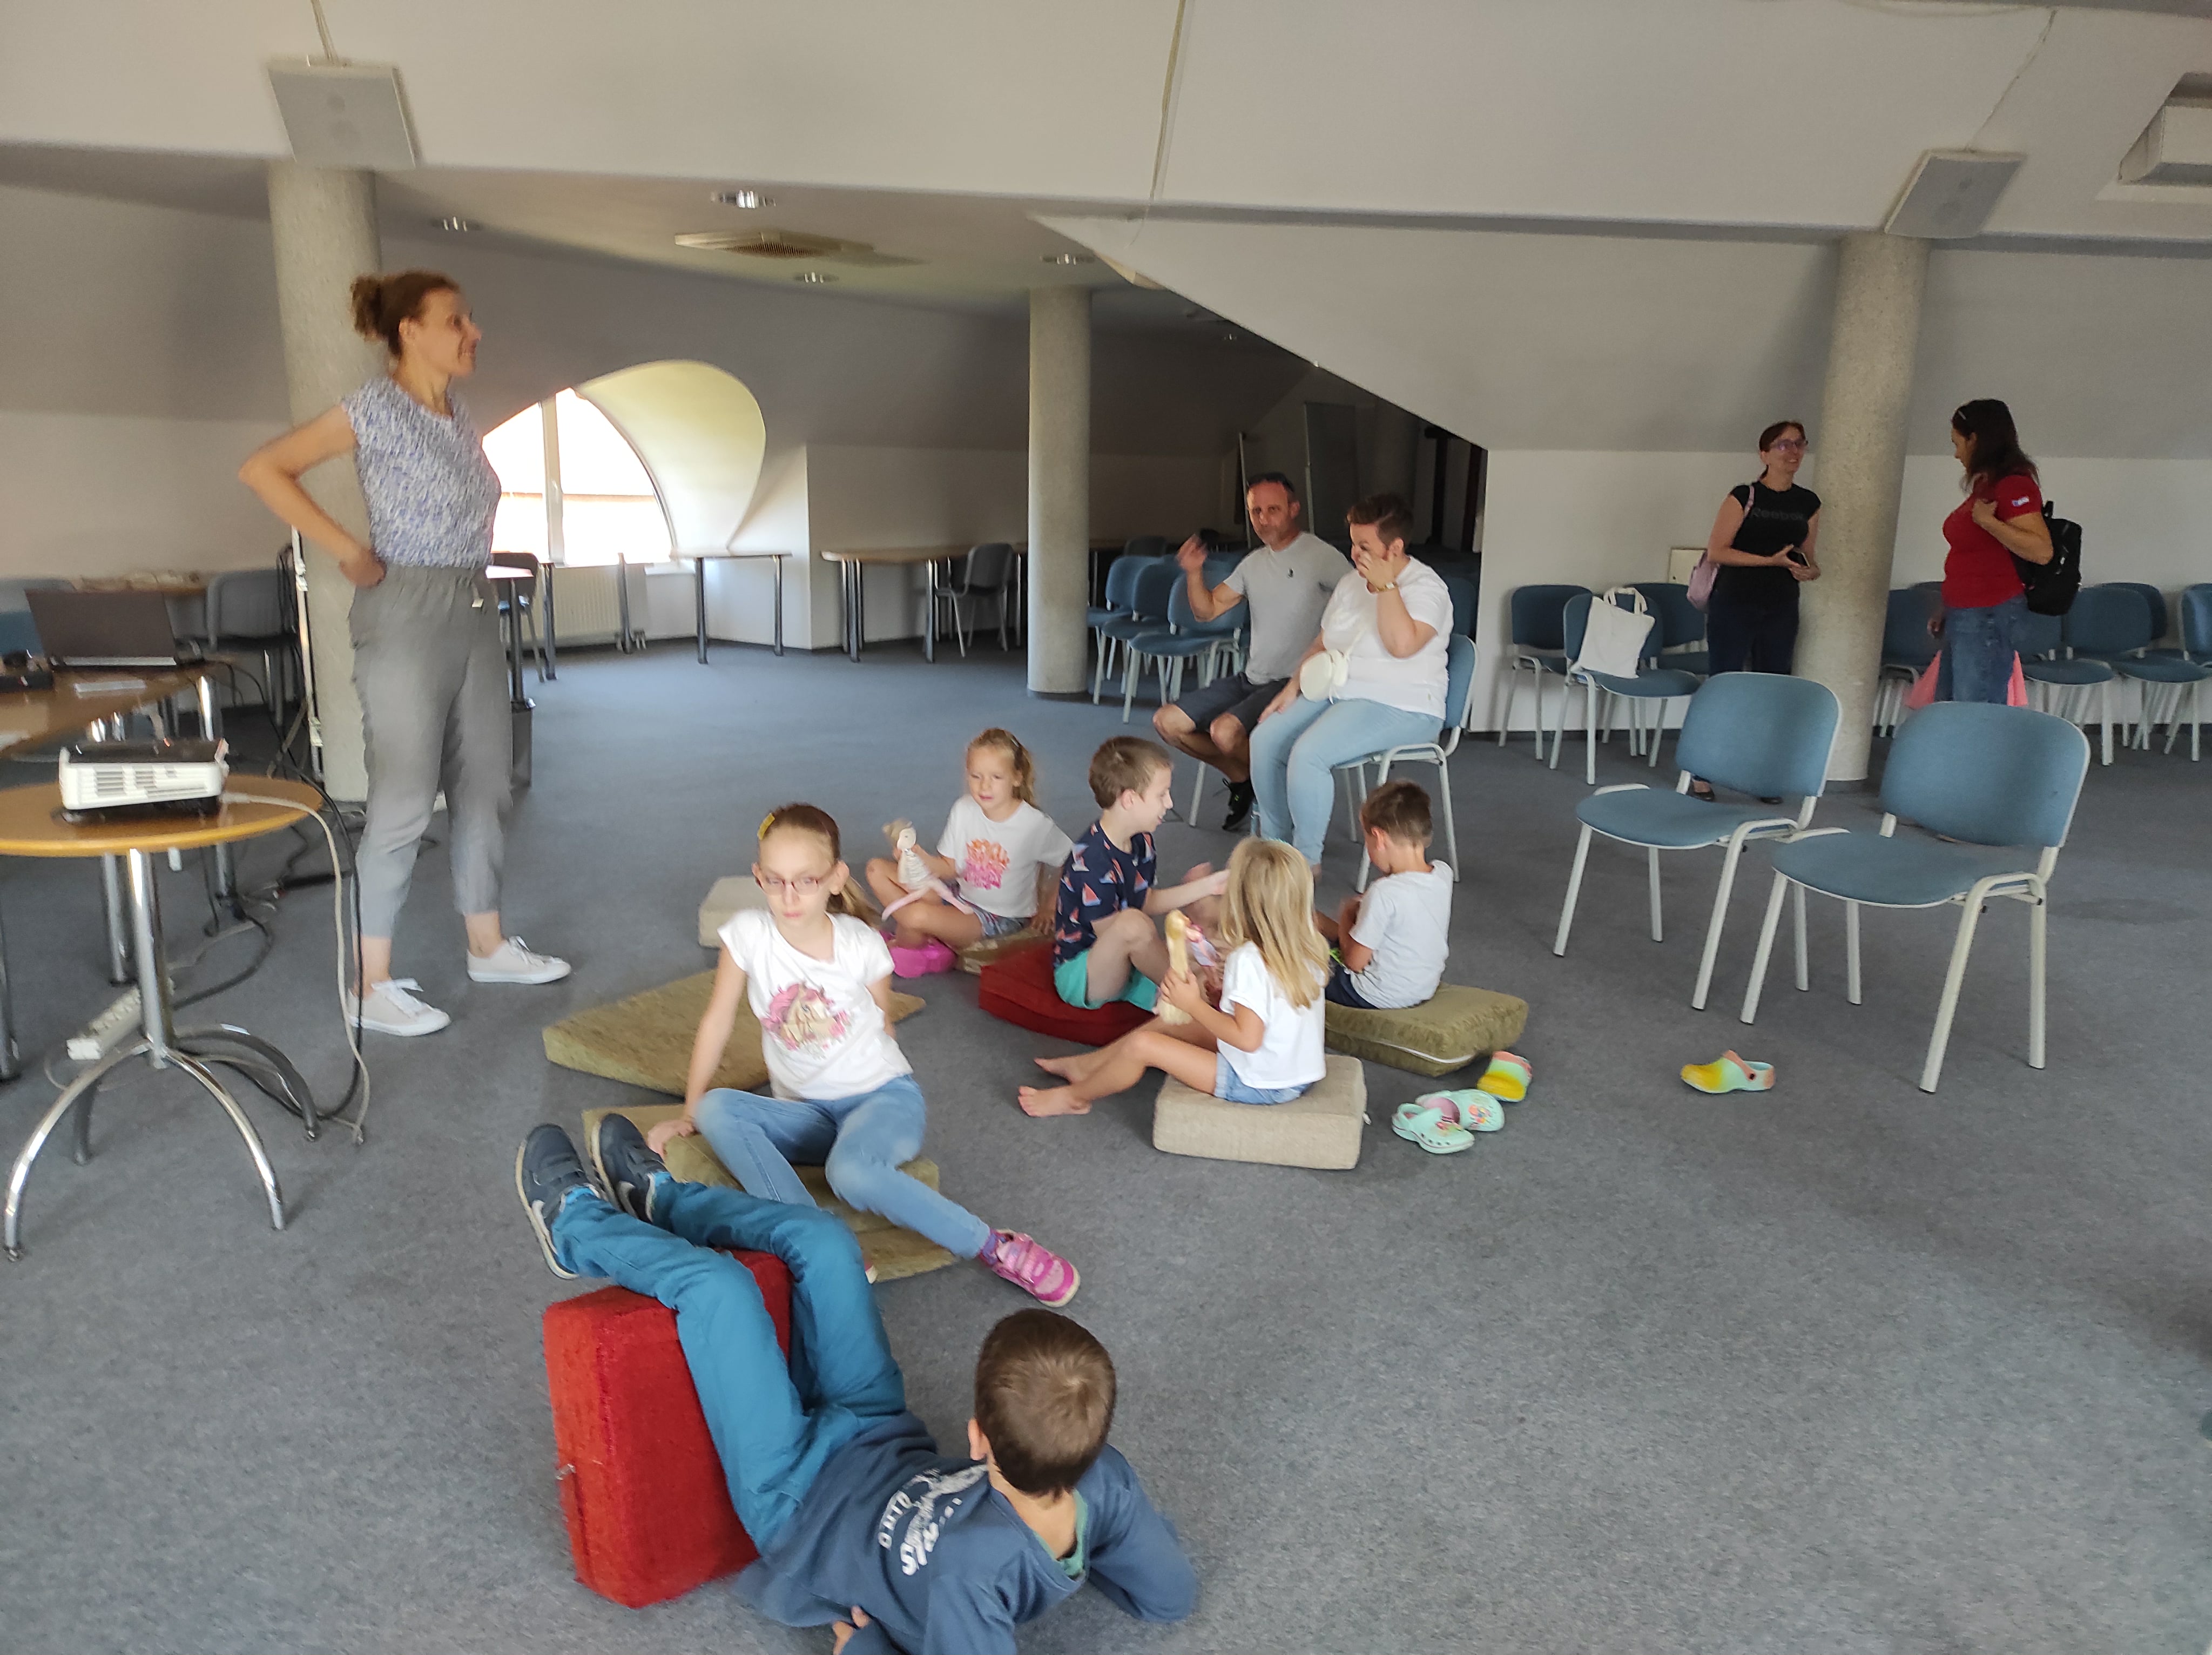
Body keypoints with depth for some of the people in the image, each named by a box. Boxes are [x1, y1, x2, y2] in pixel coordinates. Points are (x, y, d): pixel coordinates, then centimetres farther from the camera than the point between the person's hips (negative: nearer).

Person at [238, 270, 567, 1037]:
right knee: (403, 804, -5)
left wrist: (477, 576, 14)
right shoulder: (376, 407, -10)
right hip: (407, 613, -8)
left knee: (485, 787, 13)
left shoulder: (460, 418, 12)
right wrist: (348, 550, -15)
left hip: (475, 609, 8)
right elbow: (262, 469, -14)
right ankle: (370, 984, 5)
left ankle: (488, 944, 26)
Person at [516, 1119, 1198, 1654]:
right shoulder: (1105, 1478, -29)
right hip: (887, 1440, 6)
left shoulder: (971, 1571, -45)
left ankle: (579, 1228, 26)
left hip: (799, 1496, -6)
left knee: (716, 1285, -9)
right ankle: (657, 1198, 32)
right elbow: (1174, 1595, -12)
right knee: (820, 1239, 2)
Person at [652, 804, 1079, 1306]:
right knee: (716, 1111, -26)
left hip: (882, 1094, -3)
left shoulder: (862, 944, -10)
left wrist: (891, 1097, 7)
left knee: (851, 1170, -37)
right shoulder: (748, 933, -8)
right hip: (807, 1113, 4)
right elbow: (718, 1022, -1)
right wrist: (689, 1113, 0)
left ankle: (995, 1248, -20)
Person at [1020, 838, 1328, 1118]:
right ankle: (1086, 1064, 32)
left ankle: (1076, 1097, 21)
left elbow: (1247, 1038, -29)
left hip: (1256, 1085, -9)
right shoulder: (1310, 947, -4)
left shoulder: (1248, 960, -28)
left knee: (1142, 1045, -4)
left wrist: (1194, 1005, -19)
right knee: (1170, 1021, 17)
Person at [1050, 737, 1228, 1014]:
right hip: (1080, 975, -8)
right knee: (1132, 922, -38)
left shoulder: (1140, 842, 3)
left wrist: (1206, 886, 8)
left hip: (1125, 970, 8)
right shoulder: (1092, 862, -27)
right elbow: (1114, 936, -23)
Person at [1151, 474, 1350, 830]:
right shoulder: (1253, 563, 14)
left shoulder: (1320, 556, -9)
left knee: (1224, 731, -31)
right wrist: (1194, 574, -4)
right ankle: (1242, 777, 16)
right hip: (1250, 679, 8)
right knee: (1167, 723, 2)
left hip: (1293, 682, -8)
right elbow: (1207, 611, 15)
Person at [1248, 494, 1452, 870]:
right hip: (1337, 693, 8)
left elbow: (1402, 645, -29)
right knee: (1265, 739, -9)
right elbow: (1321, 644, 21)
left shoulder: (1425, 586, -11)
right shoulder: (1350, 583, 13)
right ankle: (1274, 842, 6)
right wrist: (1293, 686, 7)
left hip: (1400, 708, -8)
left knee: (1307, 754, -28)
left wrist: (1384, 585, -23)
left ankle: (1307, 860, -11)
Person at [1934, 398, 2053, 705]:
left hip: (1989, 615, -9)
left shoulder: (2013, 485, -11)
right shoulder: (1985, 485, 15)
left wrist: (1986, 520, -21)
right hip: (1963, 614, 9)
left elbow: (2042, 551, -21)